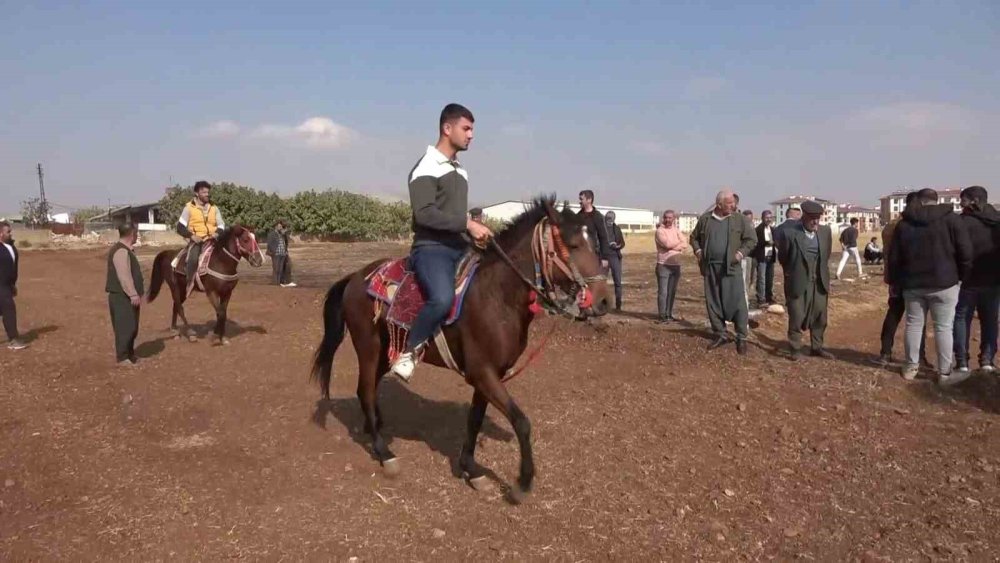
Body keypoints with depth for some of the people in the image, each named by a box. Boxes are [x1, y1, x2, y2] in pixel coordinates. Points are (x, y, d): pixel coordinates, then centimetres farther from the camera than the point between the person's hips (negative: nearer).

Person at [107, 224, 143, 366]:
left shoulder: (125, 250, 15)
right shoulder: (121, 251, -18)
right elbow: (124, 275, -24)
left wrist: (135, 294, 21)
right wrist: (133, 294, -23)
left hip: (127, 296, 10)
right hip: (122, 296, -10)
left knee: (132, 327, 15)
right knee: (125, 327, -5)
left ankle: (129, 354, 25)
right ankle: (122, 357, 1)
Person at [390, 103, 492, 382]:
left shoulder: (460, 171, 19)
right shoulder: (426, 167, -9)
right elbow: (425, 213, -22)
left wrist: (476, 233, 13)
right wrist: (468, 223, -23)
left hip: (458, 248, 9)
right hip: (430, 249, -9)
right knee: (443, 298, -34)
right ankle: (409, 352, -13)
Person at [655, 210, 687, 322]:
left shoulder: (677, 230, 13)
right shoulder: (660, 231, -3)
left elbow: (685, 245, 1)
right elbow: (667, 243, -19)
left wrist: (673, 247, -13)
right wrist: (678, 243, -2)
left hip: (676, 265, 6)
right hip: (663, 265, -5)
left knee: (672, 291, 9)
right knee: (663, 291, -6)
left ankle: (669, 314, 16)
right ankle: (662, 315, -1)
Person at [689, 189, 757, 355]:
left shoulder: (740, 219, 1)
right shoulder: (705, 219, 6)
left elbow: (751, 239, 2)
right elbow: (694, 237, 18)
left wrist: (741, 253, -12)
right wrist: (698, 250, 1)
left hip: (731, 267, -3)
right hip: (710, 267, 3)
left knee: (737, 303, -4)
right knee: (713, 303, 9)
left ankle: (741, 338, 6)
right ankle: (720, 335, 21)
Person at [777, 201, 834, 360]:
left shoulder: (826, 231, -1)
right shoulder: (790, 234, -15)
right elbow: (782, 257, 1)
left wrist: (821, 271, 16)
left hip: (820, 283, 5)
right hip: (798, 283, -5)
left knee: (820, 317, 12)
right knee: (796, 318, 3)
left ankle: (816, 347, 26)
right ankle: (796, 349, 15)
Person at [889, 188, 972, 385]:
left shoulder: (904, 223, 5)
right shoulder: (950, 219, -5)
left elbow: (894, 258, 7)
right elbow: (965, 252, -7)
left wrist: (896, 281, 15)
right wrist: (963, 276, 6)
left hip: (912, 284, 3)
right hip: (943, 283, -3)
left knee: (913, 325, 11)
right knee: (944, 327, 1)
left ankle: (911, 368, 16)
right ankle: (945, 373, 4)